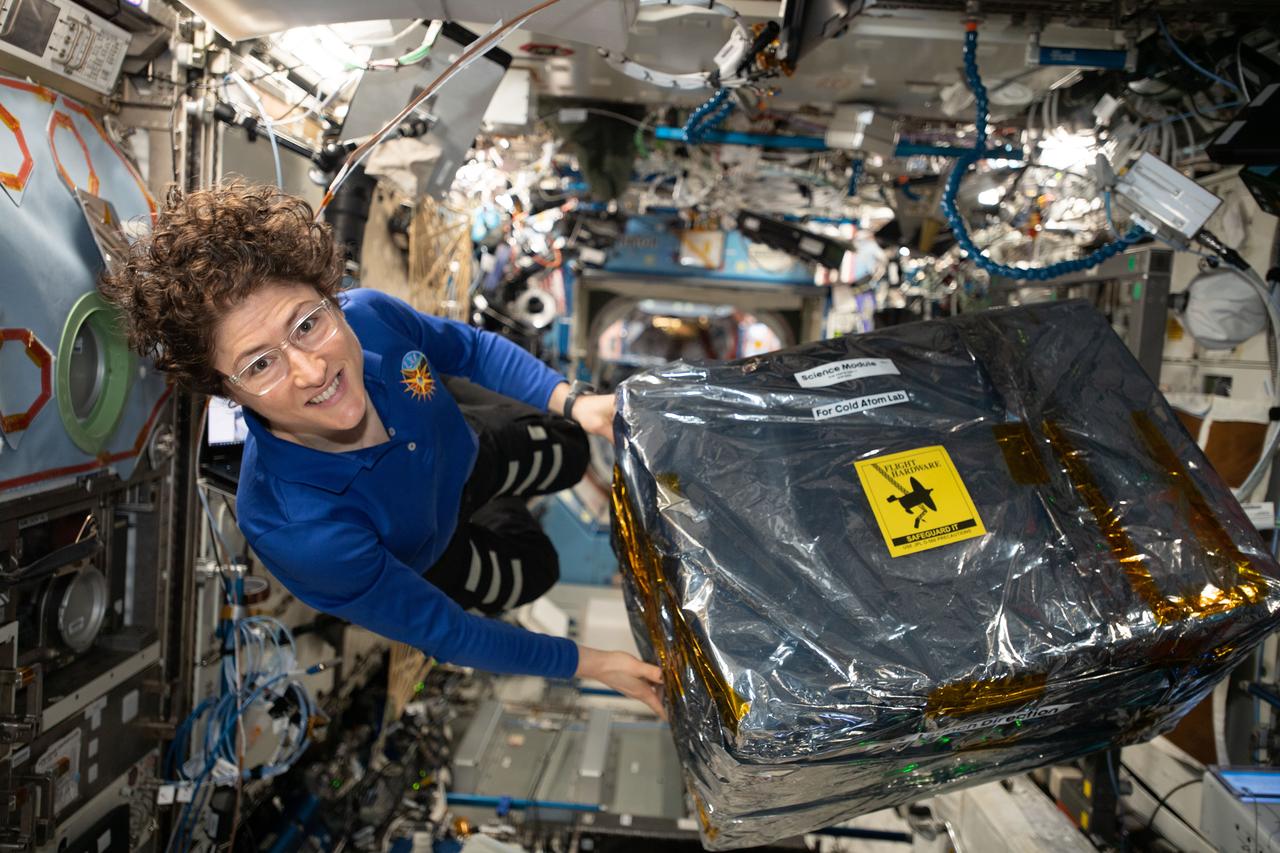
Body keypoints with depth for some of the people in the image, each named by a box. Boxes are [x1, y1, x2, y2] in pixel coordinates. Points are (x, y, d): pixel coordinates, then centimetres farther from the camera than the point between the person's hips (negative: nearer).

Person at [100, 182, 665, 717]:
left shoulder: (369, 315, -36)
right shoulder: (294, 530, -47)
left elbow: (473, 349, -11)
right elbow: (441, 632, -32)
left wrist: (570, 401, -21)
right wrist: (587, 664, -27)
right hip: (415, 564, -3)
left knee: (568, 457, 22)